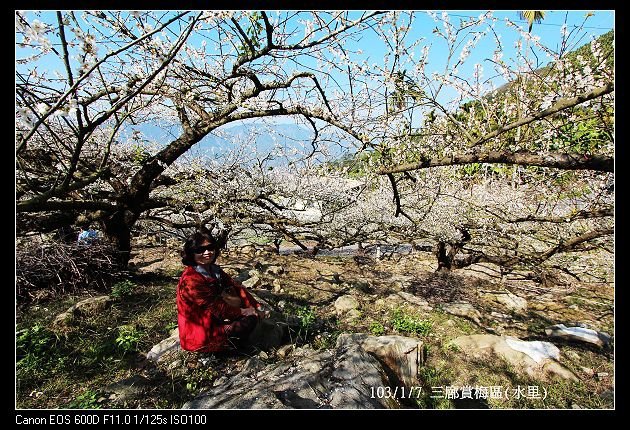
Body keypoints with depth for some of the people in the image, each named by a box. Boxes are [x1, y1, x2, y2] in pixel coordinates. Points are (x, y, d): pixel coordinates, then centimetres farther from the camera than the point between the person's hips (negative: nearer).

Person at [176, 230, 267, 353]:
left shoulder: (214, 270, 0)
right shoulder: (191, 279, -26)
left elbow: (236, 286, -2)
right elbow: (215, 307, -24)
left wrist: (257, 307, -8)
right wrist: (241, 312, -14)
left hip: (213, 319, 8)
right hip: (200, 335, -8)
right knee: (250, 320, -15)